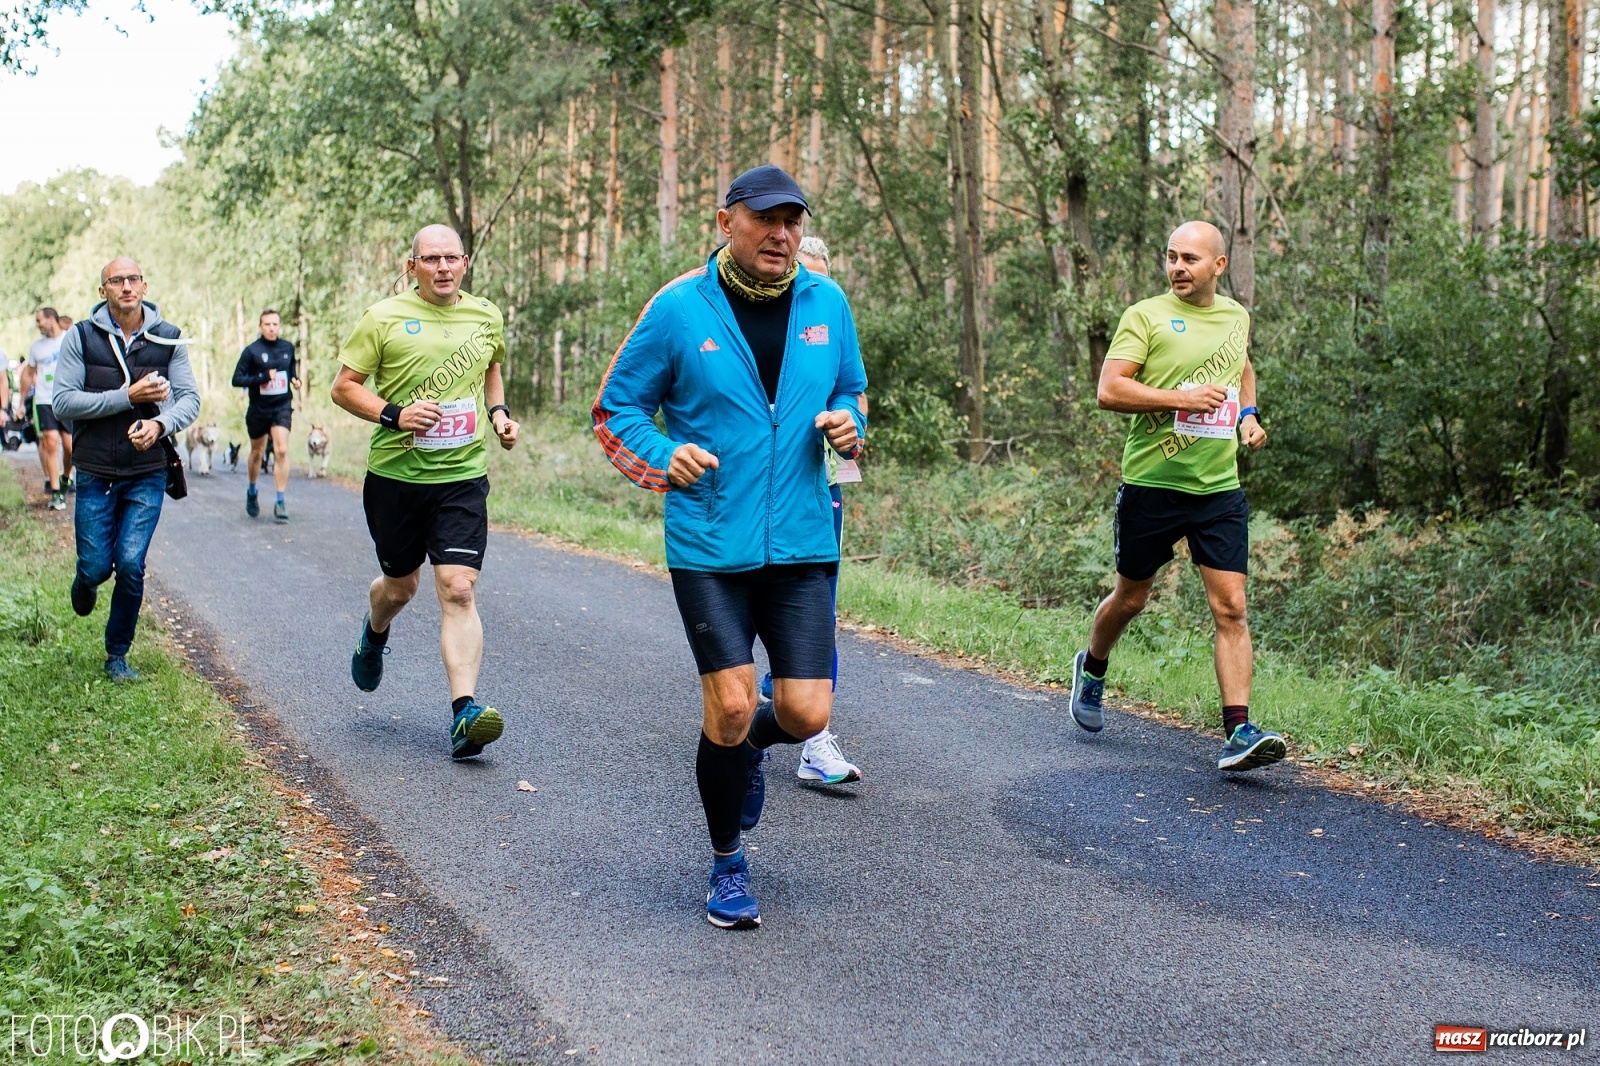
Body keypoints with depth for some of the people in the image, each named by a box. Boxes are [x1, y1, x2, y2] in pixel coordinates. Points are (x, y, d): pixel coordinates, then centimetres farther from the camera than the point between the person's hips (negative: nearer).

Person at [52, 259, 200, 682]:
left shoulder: (169, 339, 2)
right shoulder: (80, 337, -2)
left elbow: (190, 398, -1)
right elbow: (63, 402, -8)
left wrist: (161, 423, -22)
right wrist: (128, 397, -18)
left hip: (148, 475, 0)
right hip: (95, 474, 0)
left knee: (130, 565, -6)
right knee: (97, 565, 0)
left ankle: (117, 655, 14)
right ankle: (85, 581, 40)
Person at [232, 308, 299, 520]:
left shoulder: (288, 348, 2)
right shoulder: (251, 350, -9)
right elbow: (237, 379, -12)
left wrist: (295, 378, 1)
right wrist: (263, 377, -23)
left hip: (282, 407, 1)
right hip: (258, 409, -1)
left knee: (281, 451, -14)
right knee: (257, 452, 15)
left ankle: (280, 502, -12)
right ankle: (252, 492, 40)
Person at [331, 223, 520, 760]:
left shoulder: (486, 316, 6)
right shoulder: (384, 318, -5)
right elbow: (344, 386, -3)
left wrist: (499, 412, 7)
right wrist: (393, 415, -20)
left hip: (462, 477, 1)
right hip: (395, 474, -1)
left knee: (458, 590, -12)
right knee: (400, 584, 16)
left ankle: (464, 710, -15)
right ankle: (374, 635, 52)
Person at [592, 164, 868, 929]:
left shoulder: (827, 303, 6)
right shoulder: (679, 308, -4)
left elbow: (849, 393, 21)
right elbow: (616, 408, 4)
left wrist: (847, 426, -3)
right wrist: (664, 457, -14)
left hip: (801, 544, 3)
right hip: (709, 546, -3)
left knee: (806, 713, -2)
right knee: (731, 705, -6)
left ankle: (745, 746, 37)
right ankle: (727, 865, 19)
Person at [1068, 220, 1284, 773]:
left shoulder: (1237, 316, 11)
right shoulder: (1145, 316, -5)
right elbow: (1108, 390, -15)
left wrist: (1248, 413, 13)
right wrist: (1182, 398, -22)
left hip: (1220, 488, 3)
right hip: (1151, 484, -3)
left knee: (1230, 607, -7)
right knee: (1130, 597, 12)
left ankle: (1238, 732, -8)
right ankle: (1092, 668, 42)